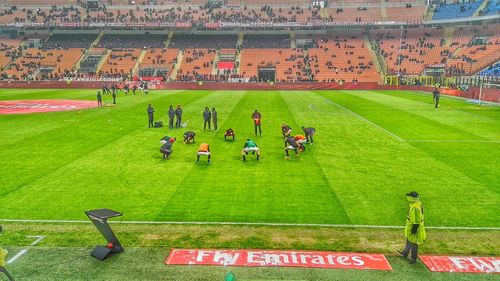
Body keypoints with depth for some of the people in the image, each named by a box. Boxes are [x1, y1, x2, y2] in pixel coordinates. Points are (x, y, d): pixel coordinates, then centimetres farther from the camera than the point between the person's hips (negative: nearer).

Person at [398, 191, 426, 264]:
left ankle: (413, 258, 22)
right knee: (409, 241, 26)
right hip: (410, 227, 11)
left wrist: (414, 229, -21)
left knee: (413, 243, 6)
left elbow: (416, 221, -28)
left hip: (414, 228, -11)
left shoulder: (415, 208, -32)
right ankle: (405, 253, 43)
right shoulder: (417, 204, 2)